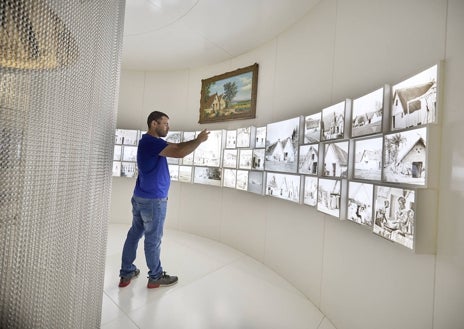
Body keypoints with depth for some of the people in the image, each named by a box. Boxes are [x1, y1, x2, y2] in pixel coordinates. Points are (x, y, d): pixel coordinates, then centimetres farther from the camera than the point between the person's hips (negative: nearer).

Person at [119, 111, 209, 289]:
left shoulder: (149, 141, 13)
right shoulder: (151, 141, -19)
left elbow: (175, 147, 13)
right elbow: (180, 152, -30)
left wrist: (195, 140, 4)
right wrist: (199, 140, -16)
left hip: (140, 197, 10)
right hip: (153, 200, -10)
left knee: (134, 234, 17)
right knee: (153, 239, 6)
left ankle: (126, 273, 33)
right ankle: (156, 277, 24)